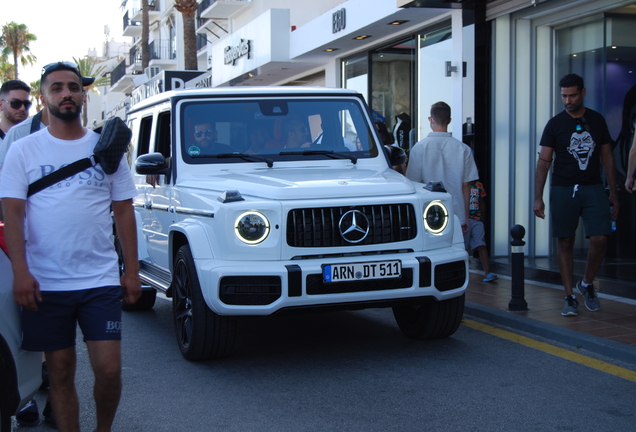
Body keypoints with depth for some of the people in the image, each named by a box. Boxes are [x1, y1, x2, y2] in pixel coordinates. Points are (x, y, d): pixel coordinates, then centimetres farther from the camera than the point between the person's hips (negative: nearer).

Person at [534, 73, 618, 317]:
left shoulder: (597, 121, 8)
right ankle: (569, 297, 10)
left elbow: (607, 157, 12)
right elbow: (543, 161, 0)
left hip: (593, 188, 1)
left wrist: (613, 193, 8)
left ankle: (587, 284, 15)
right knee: (565, 243, 1)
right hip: (563, 189, -1)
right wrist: (538, 198, -8)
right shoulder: (555, 124, 2)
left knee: (600, 239, -10)